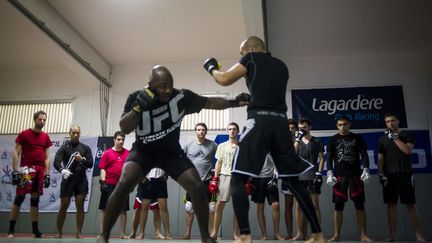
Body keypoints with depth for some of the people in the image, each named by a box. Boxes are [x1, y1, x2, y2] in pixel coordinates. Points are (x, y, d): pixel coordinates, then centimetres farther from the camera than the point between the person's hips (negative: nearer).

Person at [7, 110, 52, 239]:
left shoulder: (46, 137, 13)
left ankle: (35, 230, 12)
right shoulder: (24, 134, 1)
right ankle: (11, 230, 2)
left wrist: (47, 174, 8)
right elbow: (15, 153, -1)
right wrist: (15, 171, -10)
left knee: (35, 199, 7)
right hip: (26, 169, -4)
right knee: (19, 197, -6)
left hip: (40, 171, 4)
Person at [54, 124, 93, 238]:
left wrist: (82, 159, -16)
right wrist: (62, 170, -32)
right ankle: (59, 232, 15)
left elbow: (90, 164, 5)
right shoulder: (64, 147, 3)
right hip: (68, 179, -1)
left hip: (81, 180, 1)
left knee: (80, 206, 0)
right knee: (63, 206, 3)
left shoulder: (85, 148, 9)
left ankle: (78, 233, 6)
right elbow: (56, 162, -11)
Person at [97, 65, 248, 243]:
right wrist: (138, 107, -34)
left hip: (172, 151, 1)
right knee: (123, 185, -26)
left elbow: (209, 102, -5)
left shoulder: (182, 97, -17)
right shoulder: (136, 98, -16)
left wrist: (234, 102, -15)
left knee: (198, 188, -14)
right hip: (143, 151, -1)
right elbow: (124, 129, -20)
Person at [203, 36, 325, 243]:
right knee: (293, 180, 13)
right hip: (280, 123, 6)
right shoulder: (281, 66, 26)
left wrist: (211, 67, 26)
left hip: (259, 121, -6)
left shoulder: (252, 58, 9)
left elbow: (224, 80, 8)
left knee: (238, 179, -2)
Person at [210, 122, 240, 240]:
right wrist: (215, 178, 1)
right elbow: (218, 163, 9)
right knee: (219, 204, -3)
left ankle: (235, 234, 10)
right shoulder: (222, 146, 9)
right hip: (225, 176, 0)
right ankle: (214, 232, 2)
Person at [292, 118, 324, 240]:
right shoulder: (297, 141, 15)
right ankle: (300, 233, 6)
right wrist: (298, 139, -7)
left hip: (313, 176, -3)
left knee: (314, 204, -5)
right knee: (300, 205, 2)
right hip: (299, 177, 3)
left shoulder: (316, 141, 8)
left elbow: (321, 158, 4)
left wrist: (319, 173, -8)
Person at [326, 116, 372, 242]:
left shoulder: (357, 138, 8)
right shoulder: (333, 140, 9)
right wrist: (329, 173, -6)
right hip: (339, 175, 0)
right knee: (338, 205, 1)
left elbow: (364, 155, 4)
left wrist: (366, 170, -10)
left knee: (359, 205, 0)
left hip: (355, 175, 0)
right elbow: (329, 158, 6)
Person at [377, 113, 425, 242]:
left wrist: (394, 137, -9)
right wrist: (380, 173, 1)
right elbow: (380, 158, 13)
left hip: (405, 173, -3)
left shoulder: (407, 134, 6)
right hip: (388, 175, 3)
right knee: (391, 204, 2)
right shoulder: (383, 139, 15)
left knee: (411, 204, -4)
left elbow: (408, 150, -10)